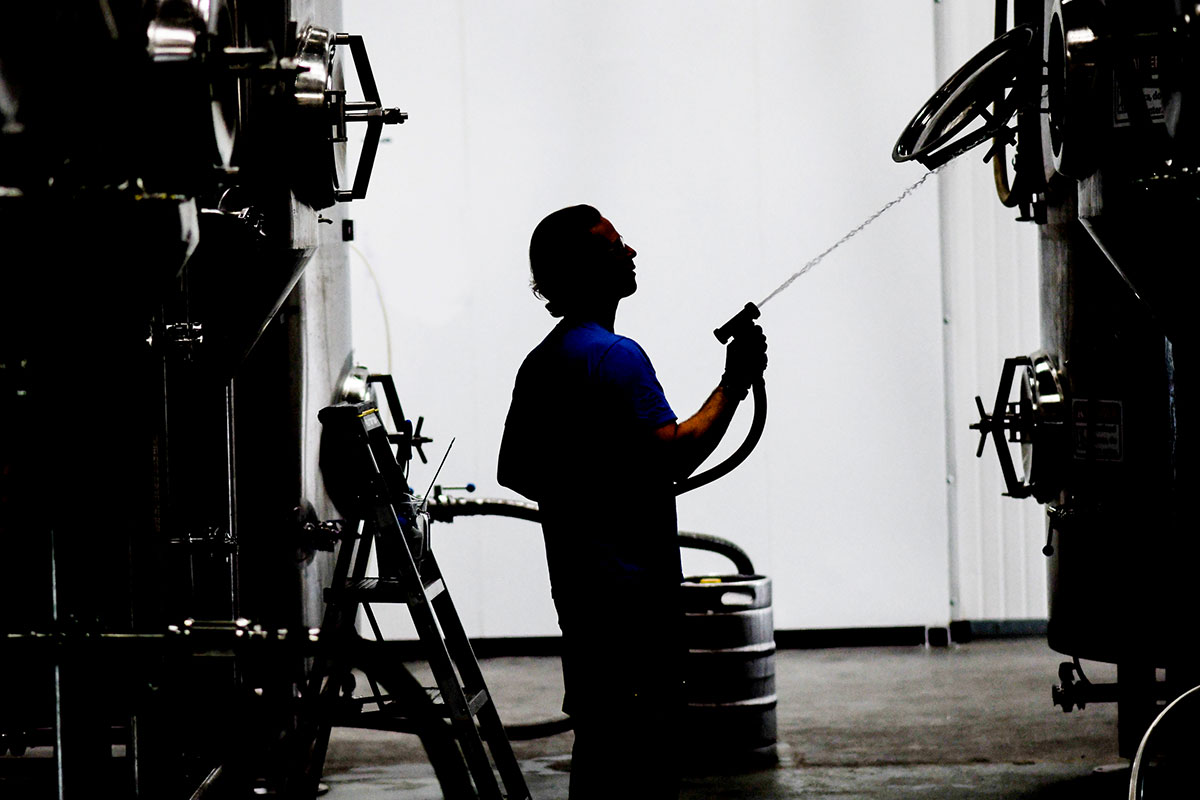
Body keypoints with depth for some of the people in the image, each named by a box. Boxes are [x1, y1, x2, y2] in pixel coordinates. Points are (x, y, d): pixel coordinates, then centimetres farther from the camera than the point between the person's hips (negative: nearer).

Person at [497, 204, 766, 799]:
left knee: (599, 740, 14)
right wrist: (733, 385, -16)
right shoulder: (616, 355, -16)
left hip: (579, 586, 9)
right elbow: (672, 457, -24)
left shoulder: (540, 361, 13)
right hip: (633, 590, -9)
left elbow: (513, 471, 21)